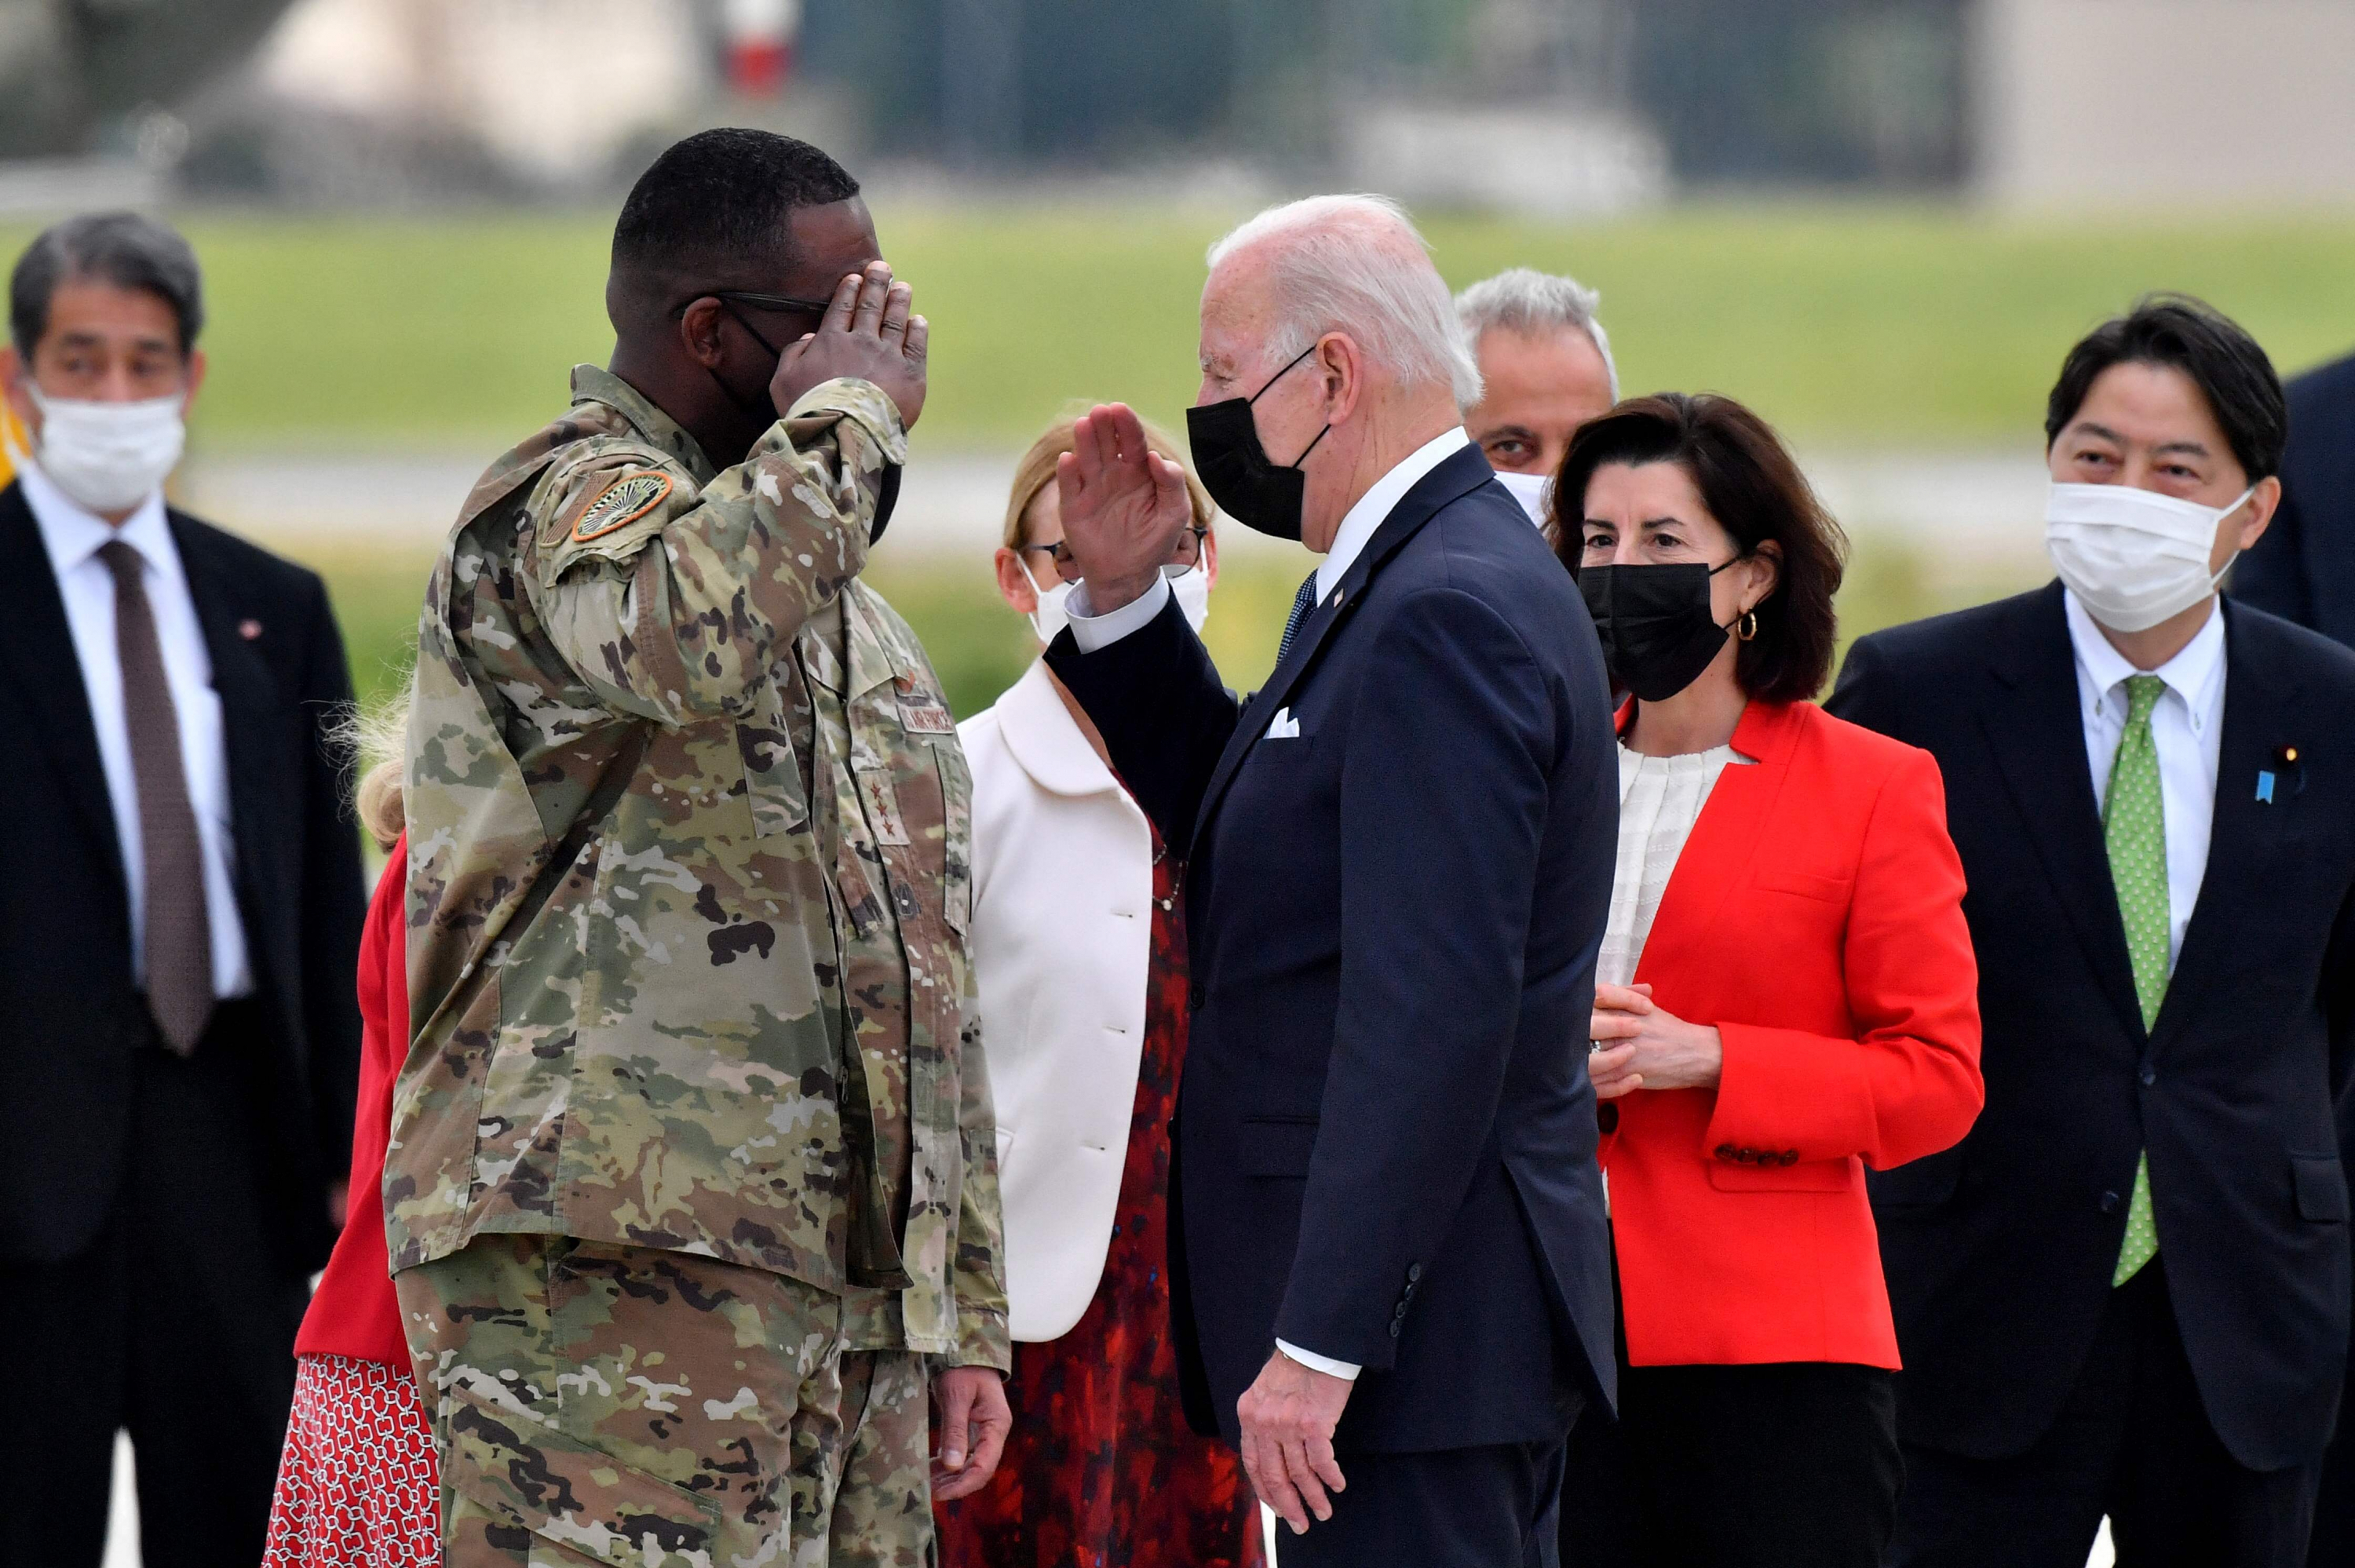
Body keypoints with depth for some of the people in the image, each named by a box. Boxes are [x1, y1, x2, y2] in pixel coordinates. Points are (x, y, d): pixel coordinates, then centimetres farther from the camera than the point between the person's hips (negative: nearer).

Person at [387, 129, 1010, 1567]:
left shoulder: (851, 610, 26)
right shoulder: (564, 504, -3)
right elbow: (682, 633, -30)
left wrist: (965, 1314, 22)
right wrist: (848, 416, -12)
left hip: (853, 1284, 9)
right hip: (613, 1257, -9)